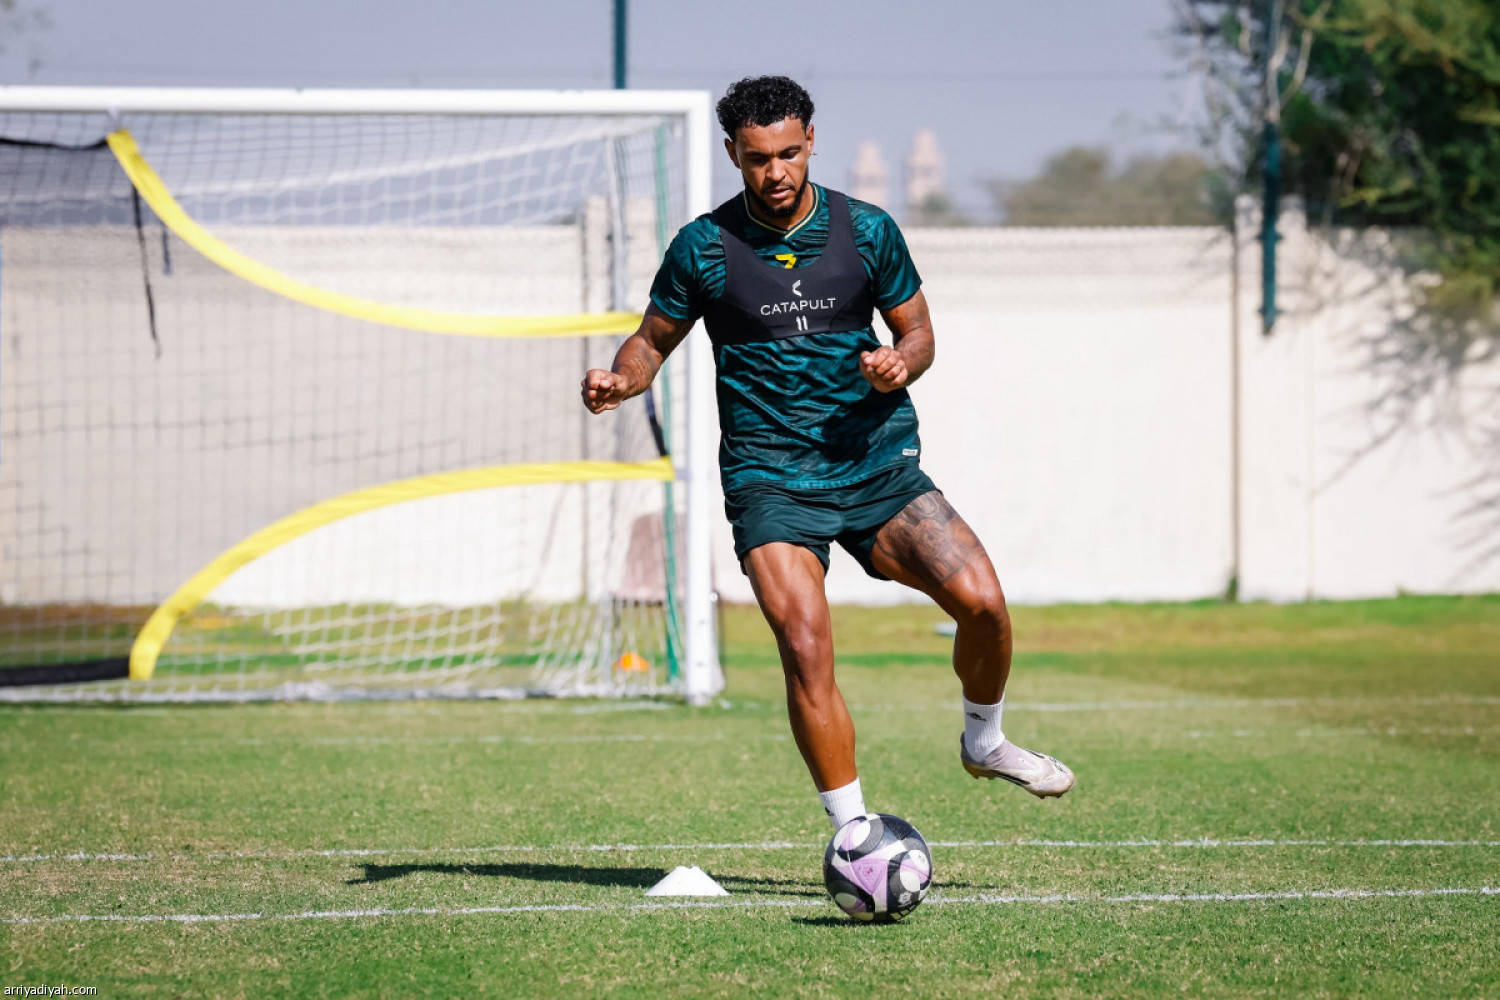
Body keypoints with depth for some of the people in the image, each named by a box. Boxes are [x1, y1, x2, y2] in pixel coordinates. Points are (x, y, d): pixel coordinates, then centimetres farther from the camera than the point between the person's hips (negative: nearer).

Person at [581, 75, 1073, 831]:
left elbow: (917, 330, 12)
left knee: (981, 600, -14)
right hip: (769, 478, -2)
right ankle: (851, 831, -7)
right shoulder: (703, 246, 0)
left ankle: (983, 740, 16)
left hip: (879, 463, 2)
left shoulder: (866, 230, 3)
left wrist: (901, 365, -11)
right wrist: (621, 380, -12)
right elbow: (655, 339, 10)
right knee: (806, 650, -20)